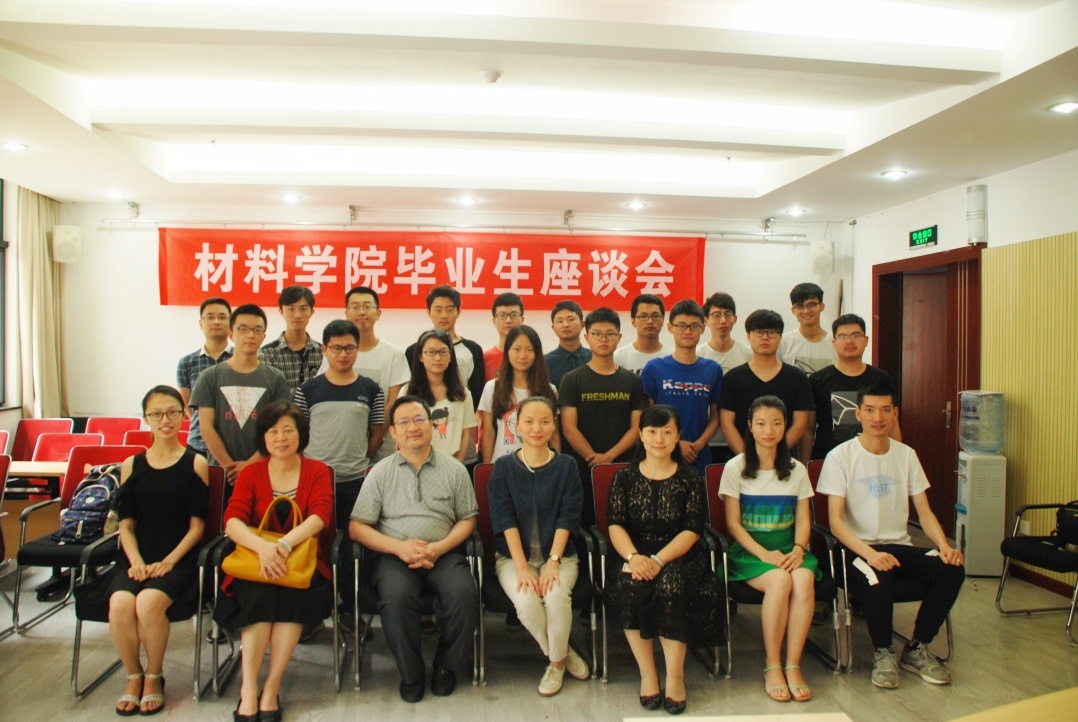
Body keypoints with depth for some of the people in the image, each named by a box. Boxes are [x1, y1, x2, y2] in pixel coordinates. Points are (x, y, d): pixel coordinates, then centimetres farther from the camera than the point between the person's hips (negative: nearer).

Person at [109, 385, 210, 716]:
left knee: (149, 602, -29)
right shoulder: (131, 465, 10)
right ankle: (133, 676, 1)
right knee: (120, 603, -27)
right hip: (138, 558, 3)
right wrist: (135, 561, -8)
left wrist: (168, 562, -12)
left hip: (179, 558, -3)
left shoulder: (196, 464, 1)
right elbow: (126, 525, 8)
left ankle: (154, 677, -1)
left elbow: (197, 525, -1)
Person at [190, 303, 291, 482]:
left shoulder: (275, 379, 3)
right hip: (220, 472, 1)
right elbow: (206, 427, 0)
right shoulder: (210, 377, 5)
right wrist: (229, 465, -7)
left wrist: (251, 463, -12)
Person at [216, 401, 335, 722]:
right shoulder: (251, 473, 9)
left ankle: (271, 689, -22)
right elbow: (232, 520, -7)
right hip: (255, 562, 1)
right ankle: (248, 690, -24)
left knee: (292, 595, -32)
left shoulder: (318, 472, 6)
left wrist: (283, 544, -29)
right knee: (258, 595, -31)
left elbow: (320, 516, -10)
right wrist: (263, 547, -28)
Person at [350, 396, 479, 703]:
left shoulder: (454, 469, 10)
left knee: (464, 592, -28)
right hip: (394, 555, 0)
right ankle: (411, 674, -7)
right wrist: (399, 547, -12)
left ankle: (447, 666, 0)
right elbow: (356, 527, 3)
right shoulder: (381, 472, 8)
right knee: (396, 596, -32)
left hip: (443, 554, 1)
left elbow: (468, 519, 10)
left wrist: (439, 548, -9)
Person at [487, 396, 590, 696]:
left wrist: (553, 562, -16)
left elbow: (567, 518, -4)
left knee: (557, 597, -29)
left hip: (559, 555, 0)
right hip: (513, 556, 0)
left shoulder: (566, 466, 3)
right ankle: (561, 653, 2)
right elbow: (505, 520, -6)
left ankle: (556, 662, 1)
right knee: (526, 601, -28)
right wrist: (522, 567, -16)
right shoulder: (503, 467, 2)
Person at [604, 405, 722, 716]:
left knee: (672, 584, -32)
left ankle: (675, 674, -18)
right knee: (630, 585, -30)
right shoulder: (625, 477, 8)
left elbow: (691, 530, -4)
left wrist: (659, 560, -20)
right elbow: (615, 524, -2)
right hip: (634, 556, 1)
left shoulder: (691, 479, 6)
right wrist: (633, 556, -22)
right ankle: (646, 672, -17)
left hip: (677, 557, -1)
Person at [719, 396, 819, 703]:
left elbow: (803, 520, 7)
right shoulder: (735, 468, 0)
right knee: (779, 580, -32)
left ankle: (793, 665, -18)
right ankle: (772, 667, -17)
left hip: (788, 548, 3)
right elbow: (733, 523, -4)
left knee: (803, 579, -30)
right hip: (749, 550, -3)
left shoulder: (796, 470, 10)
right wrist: (764, 554, -18)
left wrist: (798, 549, -14)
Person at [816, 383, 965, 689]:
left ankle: (917, 648, 0)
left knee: (952, 570, -21)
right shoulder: (840, 456, -7)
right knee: (878, 579, -36)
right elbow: (835, 520, -13)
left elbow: (924, 512, 8)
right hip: (858, 549, -5)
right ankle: (882, 652, -6)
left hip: (900, 546, 5)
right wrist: (870, 554, -28)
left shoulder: (906, 455, 9)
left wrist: (944, 545, -12)